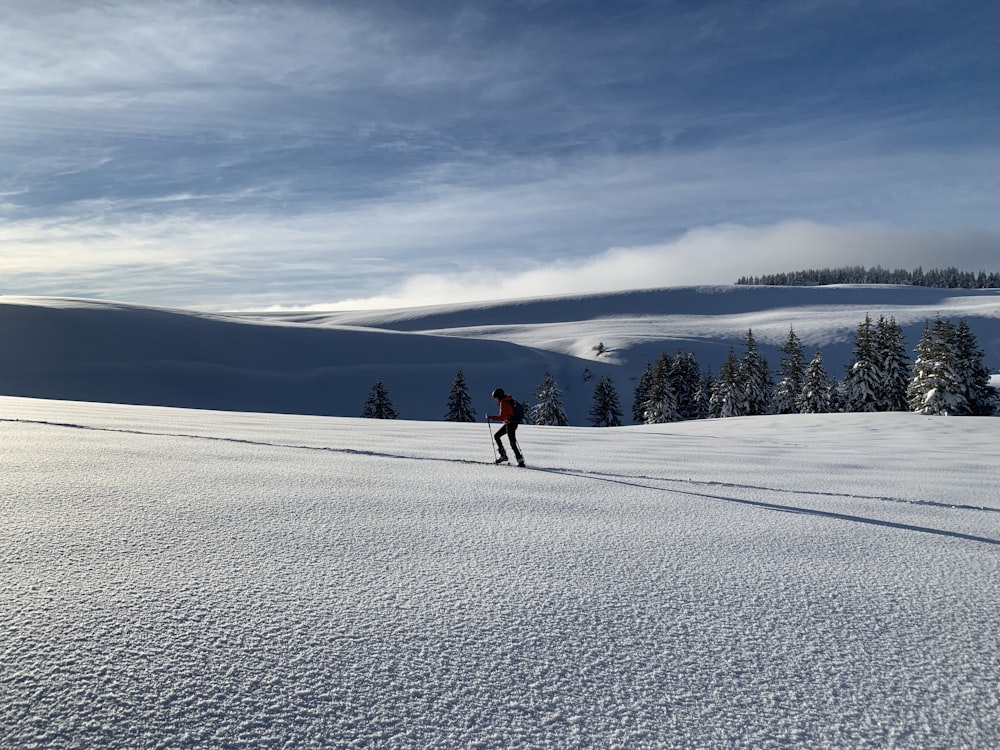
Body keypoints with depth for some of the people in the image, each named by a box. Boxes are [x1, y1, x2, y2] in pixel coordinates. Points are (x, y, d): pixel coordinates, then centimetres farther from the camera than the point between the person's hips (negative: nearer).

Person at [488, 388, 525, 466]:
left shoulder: (504, 403, -17)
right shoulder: (508, 400, 11)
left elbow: (502, 417, -24)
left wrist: (491, 417, -21)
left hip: (510, 424, -10)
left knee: (512, 443, -9)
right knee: (496, 436, 16)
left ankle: (520, 460, -9)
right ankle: (503, 455, 15)